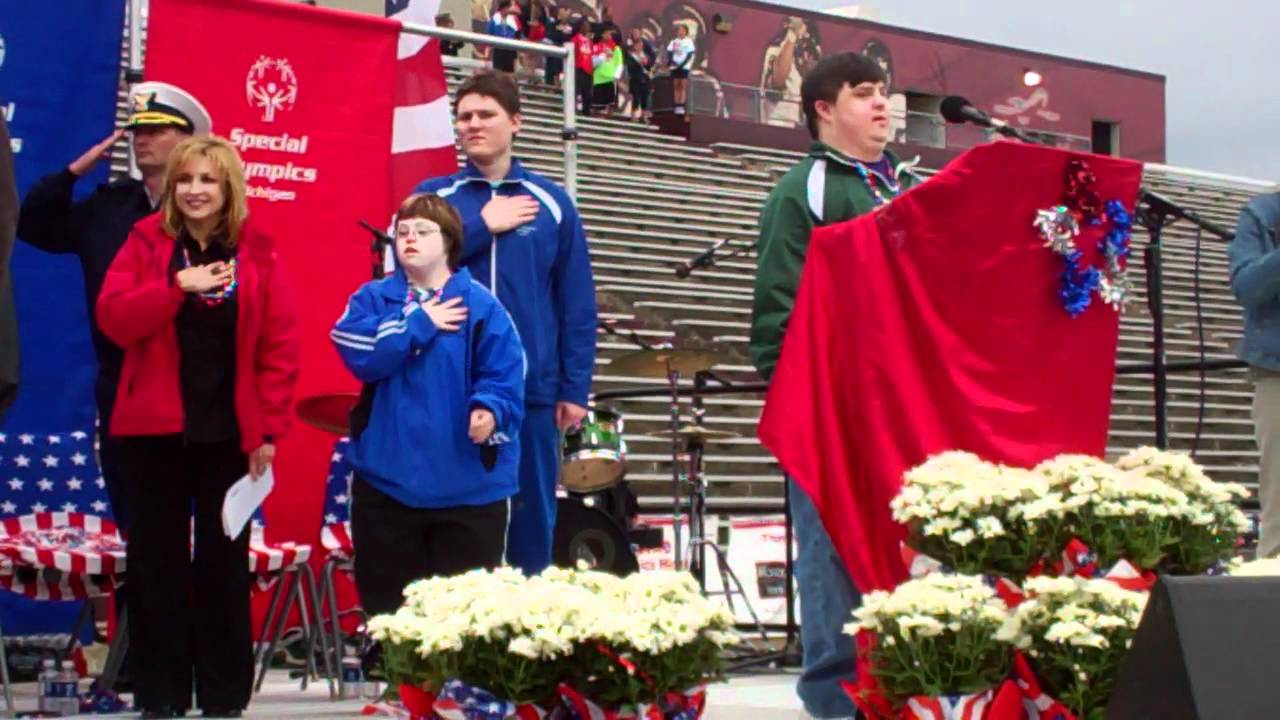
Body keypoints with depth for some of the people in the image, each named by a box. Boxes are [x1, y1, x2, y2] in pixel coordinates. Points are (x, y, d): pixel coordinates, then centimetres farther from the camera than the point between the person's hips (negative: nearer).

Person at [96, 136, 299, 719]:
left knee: (224, 560, 7)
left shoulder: (258, 251, 1)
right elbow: (112, 318, -9)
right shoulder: (146, 241, 2)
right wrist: (177, 285, -20)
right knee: (157, 559, 5)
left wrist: (268, 429, -7)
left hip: (229, 431, 0)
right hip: (155, 428, 1)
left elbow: (279, 347, -2)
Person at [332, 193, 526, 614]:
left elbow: (505, 378, -8)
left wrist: (489, 410, -27)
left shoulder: (480, 305, 0)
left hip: (469, 485, -2)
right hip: (387, 479, 2)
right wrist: (419, 323, -10)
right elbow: (360, 354, -12)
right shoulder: (372, 299, 6)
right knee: (386, 607, 12)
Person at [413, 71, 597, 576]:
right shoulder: (432, 197, 6)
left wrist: (575, 389, -1)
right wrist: (482, 227, -9)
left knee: (532, 515, 6)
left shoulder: (551, 203, 6)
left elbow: (577, 305, 5)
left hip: (533, 388, 0)